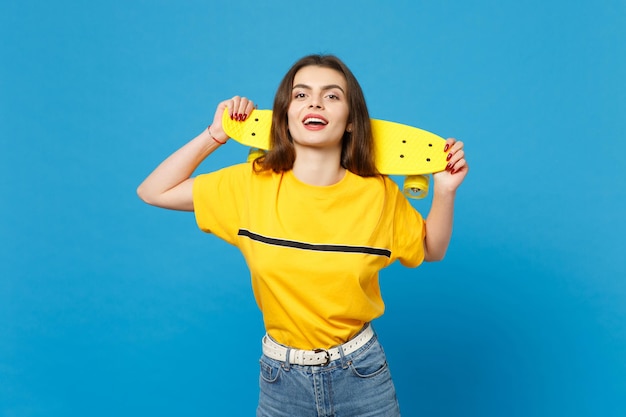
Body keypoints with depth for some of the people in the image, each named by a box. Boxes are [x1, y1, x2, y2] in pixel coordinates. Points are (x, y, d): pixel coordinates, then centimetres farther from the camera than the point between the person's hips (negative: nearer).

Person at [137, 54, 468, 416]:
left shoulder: (379, 193, -10)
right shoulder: (251, 184, -10)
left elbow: (430, 250, 6)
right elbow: (153, 192, -4)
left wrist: (445, 191, -10)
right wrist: (215, 135, -9)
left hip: (361, 372, 0)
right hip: (281, 377, 0)